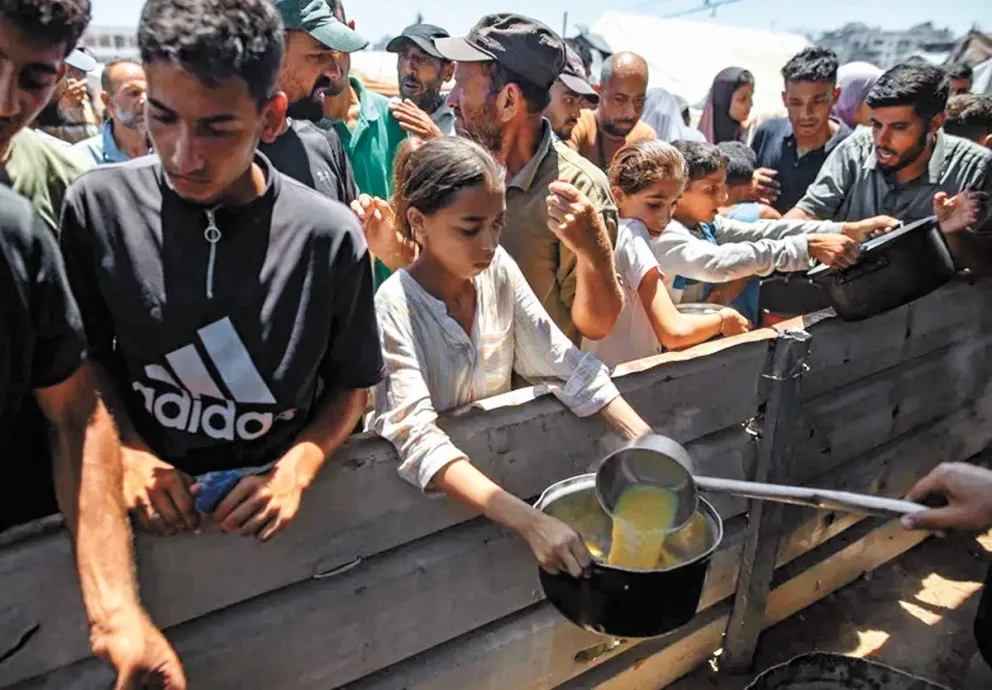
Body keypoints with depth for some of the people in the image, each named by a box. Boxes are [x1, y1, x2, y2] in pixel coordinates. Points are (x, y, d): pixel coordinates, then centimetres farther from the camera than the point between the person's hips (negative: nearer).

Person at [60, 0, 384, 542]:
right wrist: (126, 452, -7)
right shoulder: (98, 206, -5)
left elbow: (351, 385, 1)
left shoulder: (330, 236, -9)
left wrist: (297, 469, -13)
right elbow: (88, 355, 7)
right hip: (147, 505, -1)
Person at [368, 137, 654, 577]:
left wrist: (645, 440, -19)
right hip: (425, 493, -4)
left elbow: (564, 363, -7)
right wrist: (529, 521, -41)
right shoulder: (395, 308, -21)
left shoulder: (498, 270, -6)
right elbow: (418, 441, -31)